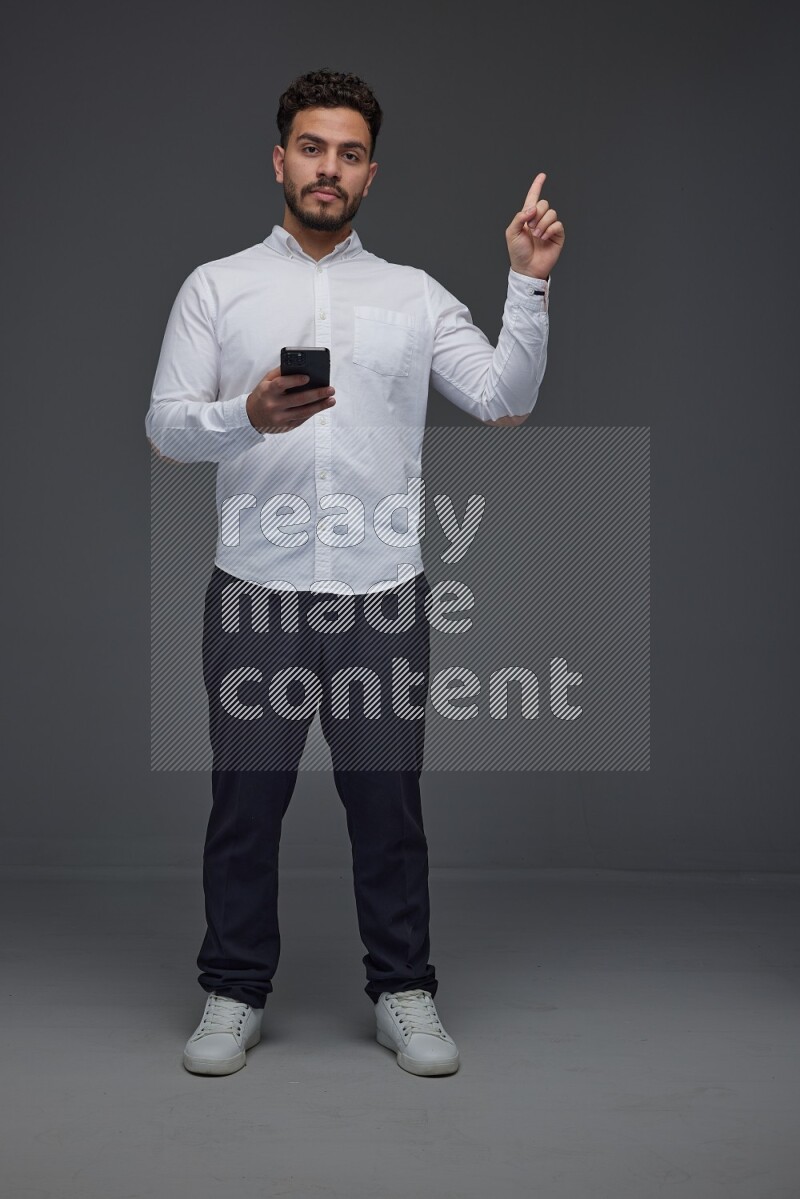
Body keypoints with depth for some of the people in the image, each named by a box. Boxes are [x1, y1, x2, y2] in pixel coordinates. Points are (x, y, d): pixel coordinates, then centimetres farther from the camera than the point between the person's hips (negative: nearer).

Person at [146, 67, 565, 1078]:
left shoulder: (415, 295, 9)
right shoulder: (216, 287, 6)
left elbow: (505, 399, 0)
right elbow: (166, 426, -1)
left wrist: (530, 284, -10)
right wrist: (248, 416, -21)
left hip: (382, 592, 1)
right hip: (255, 591, 0)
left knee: (388, 803, 8)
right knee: (246, 803, 8)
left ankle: (403, 994, 22)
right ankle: (234, 995, 23)